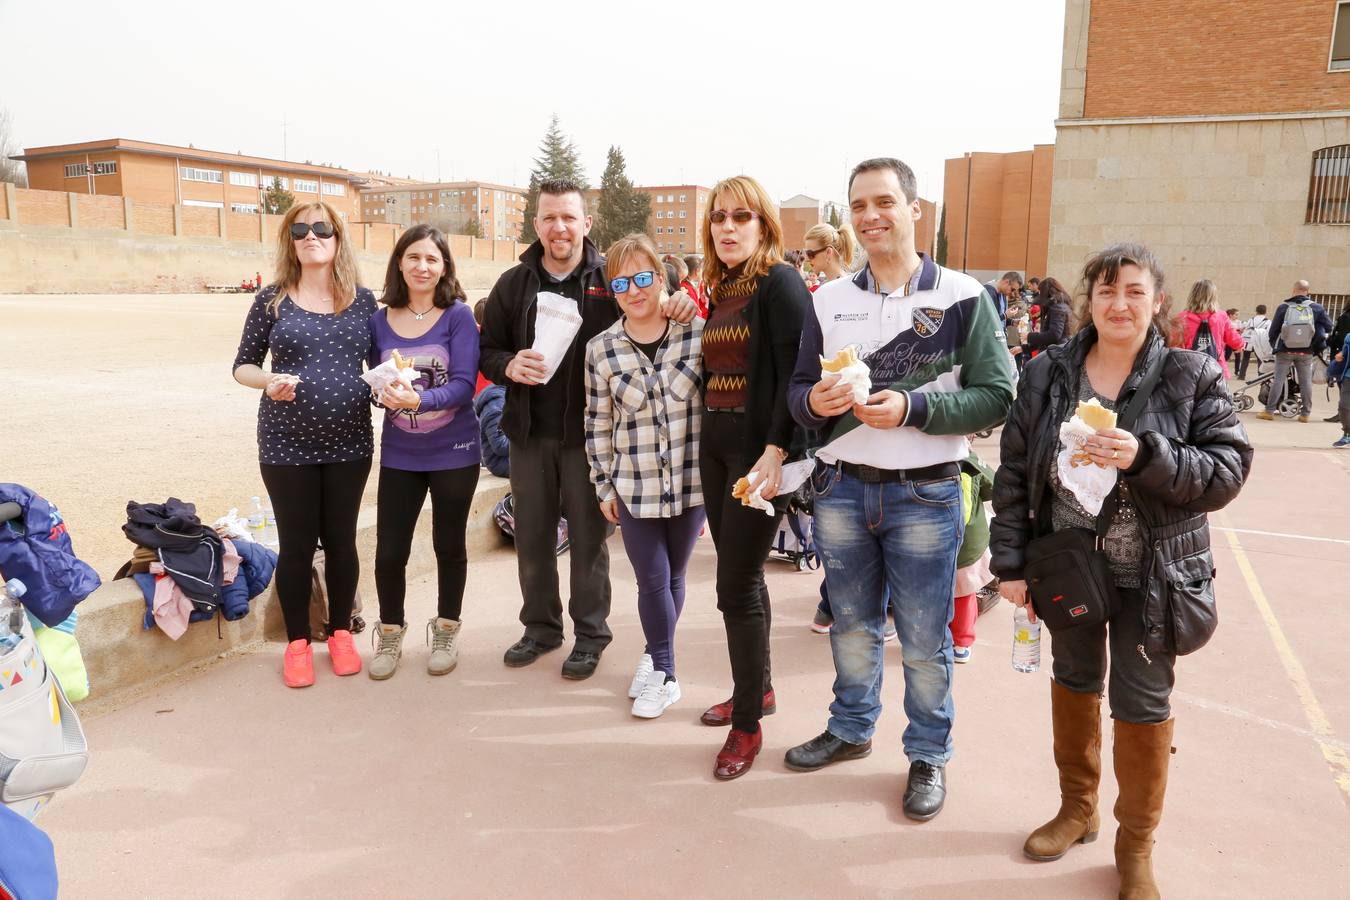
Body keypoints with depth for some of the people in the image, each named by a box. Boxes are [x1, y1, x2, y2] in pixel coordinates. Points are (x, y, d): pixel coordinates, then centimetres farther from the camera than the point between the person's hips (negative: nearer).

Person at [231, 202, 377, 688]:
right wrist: (268, 381, -16)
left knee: (341, 540, 11)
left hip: (348, 442, 1)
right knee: (297, 544, 7)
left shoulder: (362, 300, 3)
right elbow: (243, 365, 5)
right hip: (287, 443, -1)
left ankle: (341, 632, 28)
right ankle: (297, 641, 24)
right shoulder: (272, 300, 0)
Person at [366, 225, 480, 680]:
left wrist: (419, 399, -33)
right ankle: (390, 633, 28)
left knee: (449, 546, 13)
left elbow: (464, 385, -16)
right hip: (399, 454, 2)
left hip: (454, 451, -2)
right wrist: (382, 393, -17)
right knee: (389, 551, 3)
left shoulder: (459, 316, -9)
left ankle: (446, 631, 33)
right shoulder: (379, 321, 0)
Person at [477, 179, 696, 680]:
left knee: (588, 535, 7)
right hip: (529, 432, 3)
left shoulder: (610, 277, -3)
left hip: (588, 431, -3)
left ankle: (590, 633, 24)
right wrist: (509, 366, -15)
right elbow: (486, 351, 8)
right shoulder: (513, 284, 6)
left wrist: (680, 306, -24)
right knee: (532, 535, 14)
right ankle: (541, 626, 32)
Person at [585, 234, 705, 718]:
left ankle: (654, 656, 36)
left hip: (691, 481, 0)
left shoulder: (697, 334, -6)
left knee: (673, 577, 14)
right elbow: (598, 423, 4)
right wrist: (603, 486, 5)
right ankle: (665, 673, 22)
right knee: (652, 580, 2)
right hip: (634, 486, 0)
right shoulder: (601, 349, -3)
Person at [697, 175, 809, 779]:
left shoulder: (780, 282, -10)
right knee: (739, 574, 15)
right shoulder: (720, 291, 14)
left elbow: (795, 373, -18)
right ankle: (756, 688, 32)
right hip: (715, 443, 8)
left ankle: (748, 724, 9)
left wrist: (775, 452, -24)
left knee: (738, 583, -4)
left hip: (758, 449, -8)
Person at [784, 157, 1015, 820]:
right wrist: (814, 401, -14)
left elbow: (996, 397, -9)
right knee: (852, 628, 18)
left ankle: (929, 754, 28)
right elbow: (798, 390, 10)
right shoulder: (829, 300, 7)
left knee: (924, 641, 8)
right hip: (841, 490, 3)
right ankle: (850, 729, 39)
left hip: (924, 496, -3)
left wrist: (912, 407, -22)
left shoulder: (963, 298, -4)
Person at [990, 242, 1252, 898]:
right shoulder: (1046, 375, -3)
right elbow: (1014, 473, -2)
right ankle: (1077, 809, 39)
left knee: (1141, 703, 6)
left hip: (1149, 575, -2)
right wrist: (1010, 562, -6)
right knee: (1073, 683, 17)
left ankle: (1136, 846, 28)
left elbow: (1228, 470, -10)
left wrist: (1146, 457, -27)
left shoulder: (1191, 376, -8)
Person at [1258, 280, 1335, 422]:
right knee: (1306, 381, 7)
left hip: (1285, 351, -1)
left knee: (1279, 379, 3)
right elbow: (1328, 327, 1)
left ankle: (1269, 411, 2)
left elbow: (1273, 329, -2)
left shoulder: (1284, 307, -8)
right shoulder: (1316, 308, -5)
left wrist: (1274, 345, 14)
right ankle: (1305, 413, 11)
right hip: (1306, 352, 1)